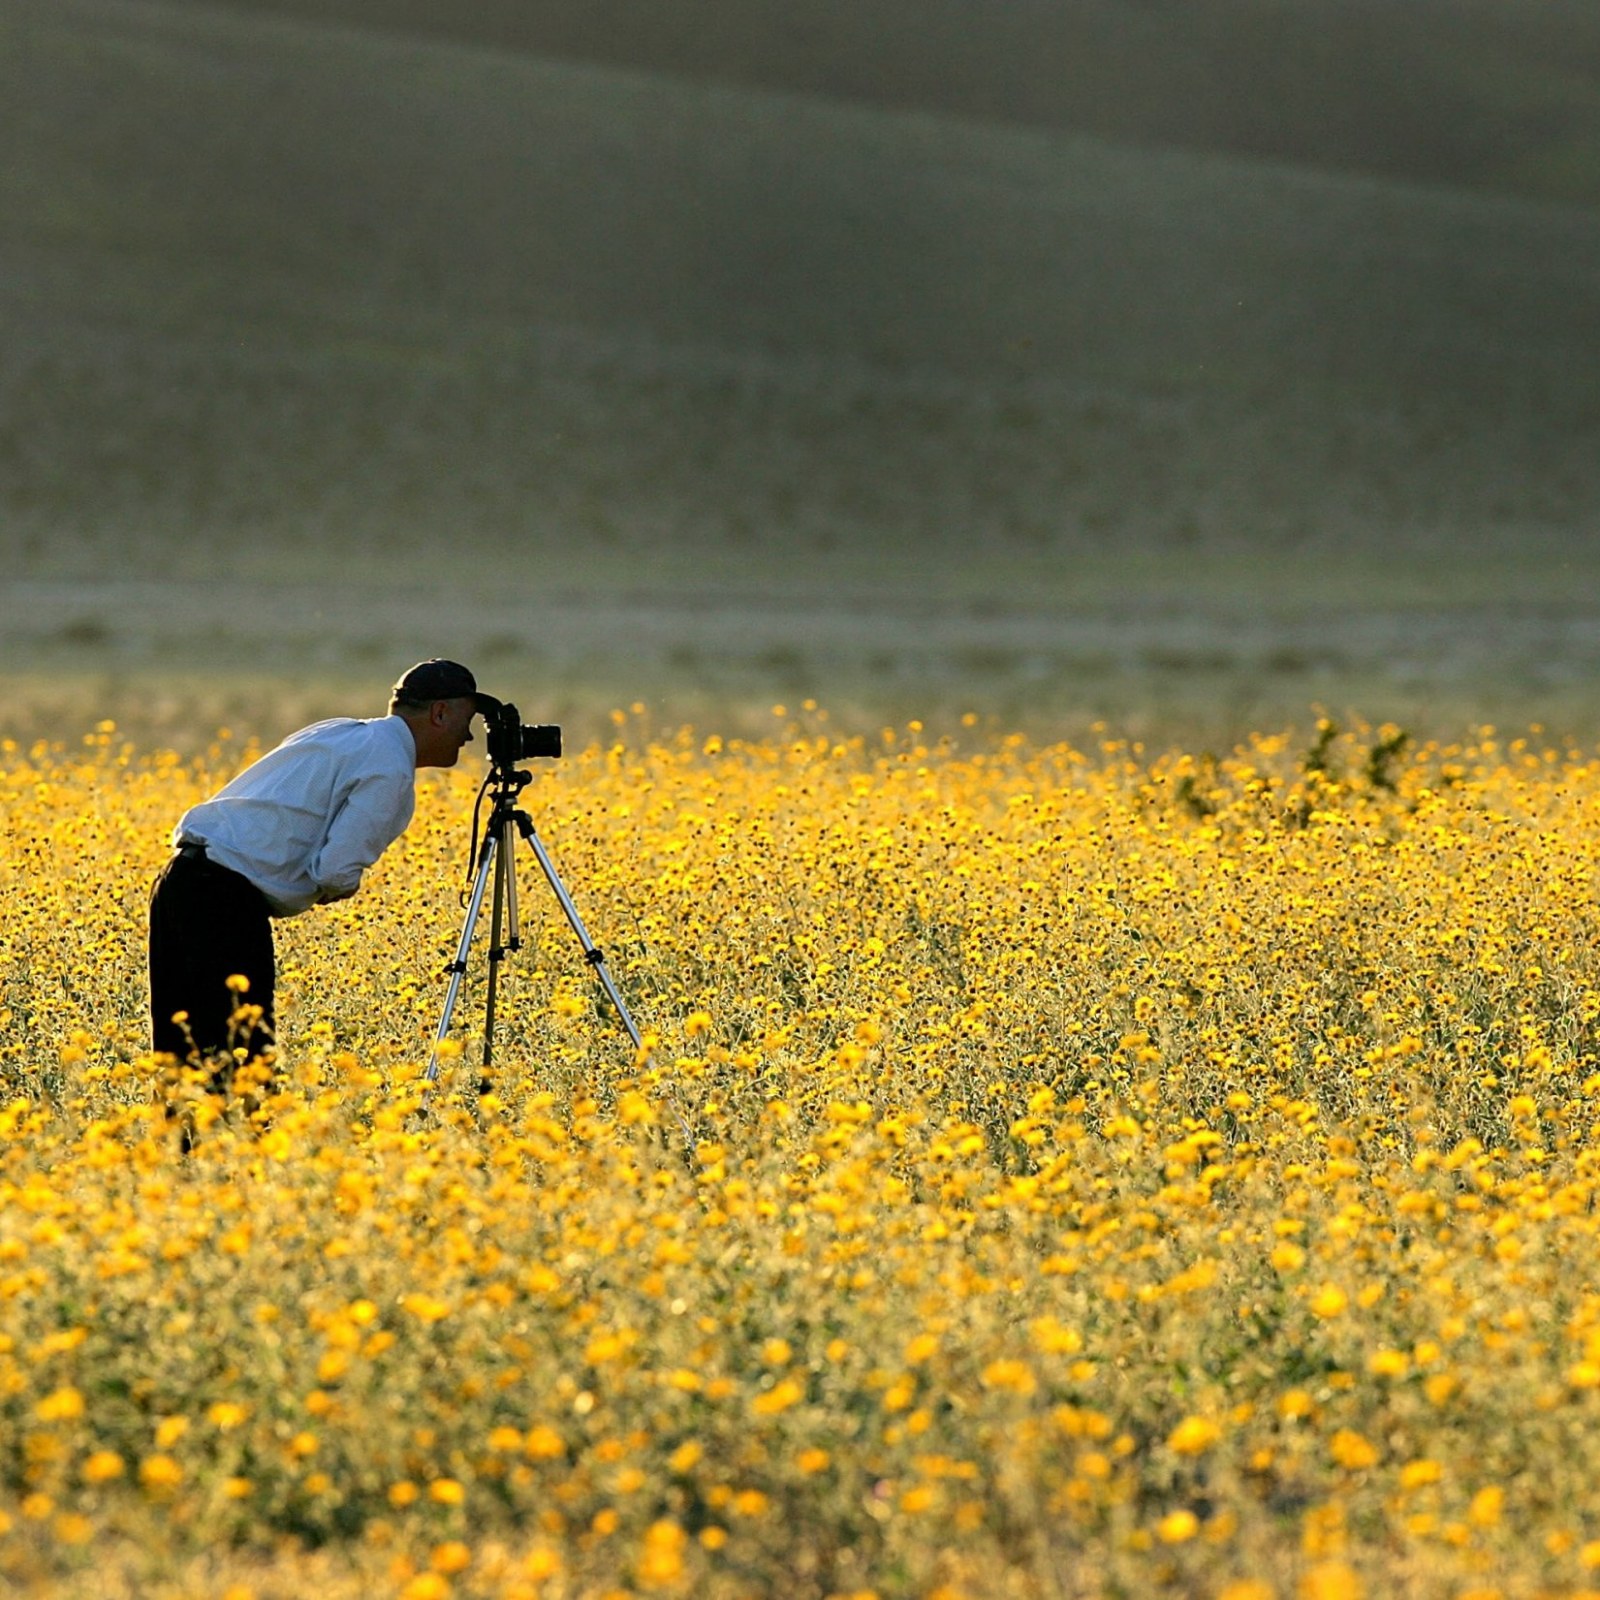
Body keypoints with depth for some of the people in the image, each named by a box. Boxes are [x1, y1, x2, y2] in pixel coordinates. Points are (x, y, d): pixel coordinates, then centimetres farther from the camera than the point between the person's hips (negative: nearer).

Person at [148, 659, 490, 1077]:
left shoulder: (339, 732, 21)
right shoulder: (390, 768, -7)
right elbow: (336, 873, -14)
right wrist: (343, 886, 7)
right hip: (228, 899, -9)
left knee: (180, 1048, 11)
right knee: (243, 1050, -8)